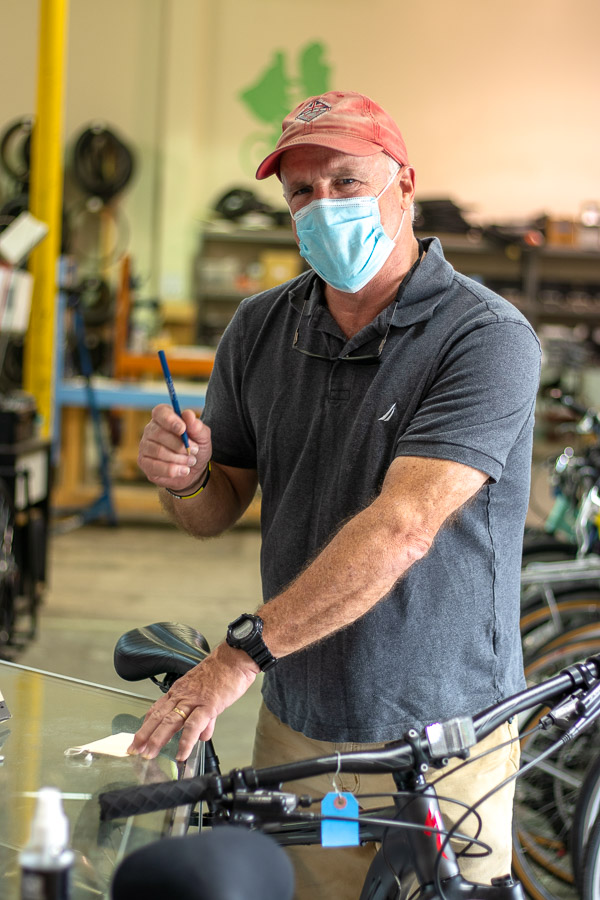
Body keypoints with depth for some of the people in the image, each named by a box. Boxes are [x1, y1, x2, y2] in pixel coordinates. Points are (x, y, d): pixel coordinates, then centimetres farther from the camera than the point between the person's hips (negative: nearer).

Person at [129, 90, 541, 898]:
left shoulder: (487, 338, -15)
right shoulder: (261, 329, 3)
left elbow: (403, 526, -25)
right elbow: (215, 513, 11)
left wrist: (243, 651, -29)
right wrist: (185, 476, -13)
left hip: (441, 745, -4)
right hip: (294, 731, 4)